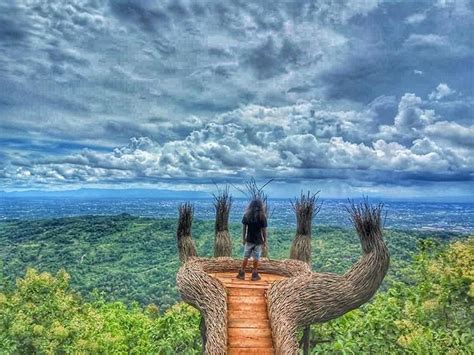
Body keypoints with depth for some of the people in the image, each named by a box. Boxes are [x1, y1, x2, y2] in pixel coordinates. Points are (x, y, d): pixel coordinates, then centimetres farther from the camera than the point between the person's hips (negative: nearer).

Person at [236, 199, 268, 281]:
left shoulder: (246, 215, -4)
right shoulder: (262, 217, -12)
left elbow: (244, 228, 0)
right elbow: (264, 230, -10)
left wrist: (243, 238, 9)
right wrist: (265, 240, 2)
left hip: (249, 240, 2)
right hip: (258, 240, -2)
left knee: (246, 257, 12)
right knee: (256, 258, 9)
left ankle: (241, 274, 16)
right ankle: (254, 275, 16)